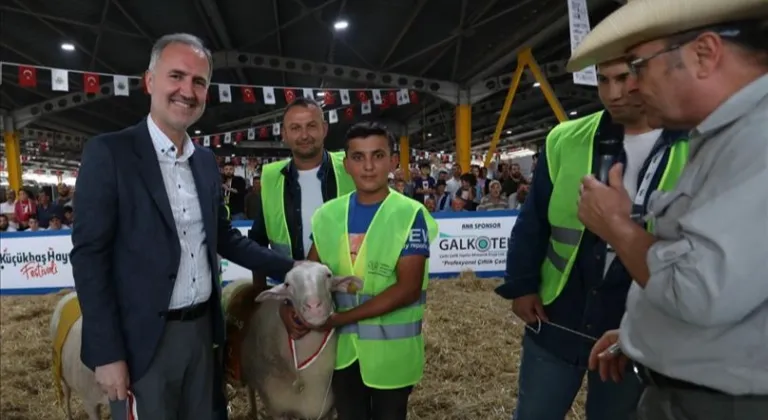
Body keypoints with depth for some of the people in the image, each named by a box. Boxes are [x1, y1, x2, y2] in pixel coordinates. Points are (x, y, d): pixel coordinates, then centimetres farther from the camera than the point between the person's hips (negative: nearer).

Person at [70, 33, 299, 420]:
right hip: (142, 340, -6)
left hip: (202, 330, 6)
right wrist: (106, 353, -15)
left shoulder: (206, 160, 7)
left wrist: (290, 267, 9)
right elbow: (89, 256, -13)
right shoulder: (109, 152, -11)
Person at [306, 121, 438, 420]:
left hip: (392, 349, -3)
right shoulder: (329, 214, -1)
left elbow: (408, 288, -20)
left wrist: (340, 318, -20)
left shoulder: (410, 214, -14)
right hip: (343, 347, 4)